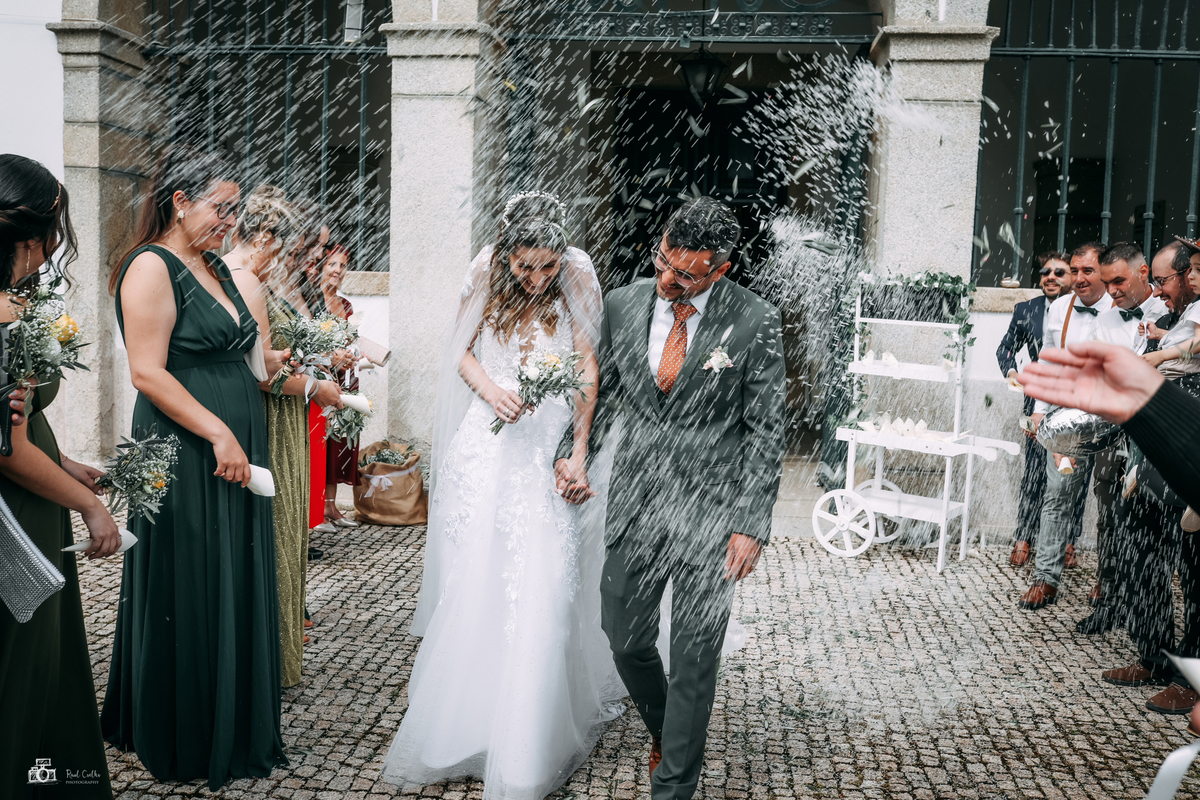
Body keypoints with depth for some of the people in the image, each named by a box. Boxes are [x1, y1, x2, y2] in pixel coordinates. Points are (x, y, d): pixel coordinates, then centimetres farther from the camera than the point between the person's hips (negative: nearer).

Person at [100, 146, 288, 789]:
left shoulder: (215, 268, 16)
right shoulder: (151, 267, -10)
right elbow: (148, 374, -17)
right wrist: (220, 435, -20)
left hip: (235, 455, 9)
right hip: (185, 461, -8)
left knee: (237, 594, 14)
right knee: (190, 600, 2)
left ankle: (236, 729, 28)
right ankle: (184, 744, 20)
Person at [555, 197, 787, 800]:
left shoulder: (756, 323, -10)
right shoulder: (621, 305, 0)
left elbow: (766, 430, -8)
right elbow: (601, 394, 11)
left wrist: (750, 525, -12)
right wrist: (574, 452, -7)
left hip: (709, 512, -4)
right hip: (634, 502, 4)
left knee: (693, 659, 6)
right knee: (624, 639, 15)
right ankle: (661, 730, 45)